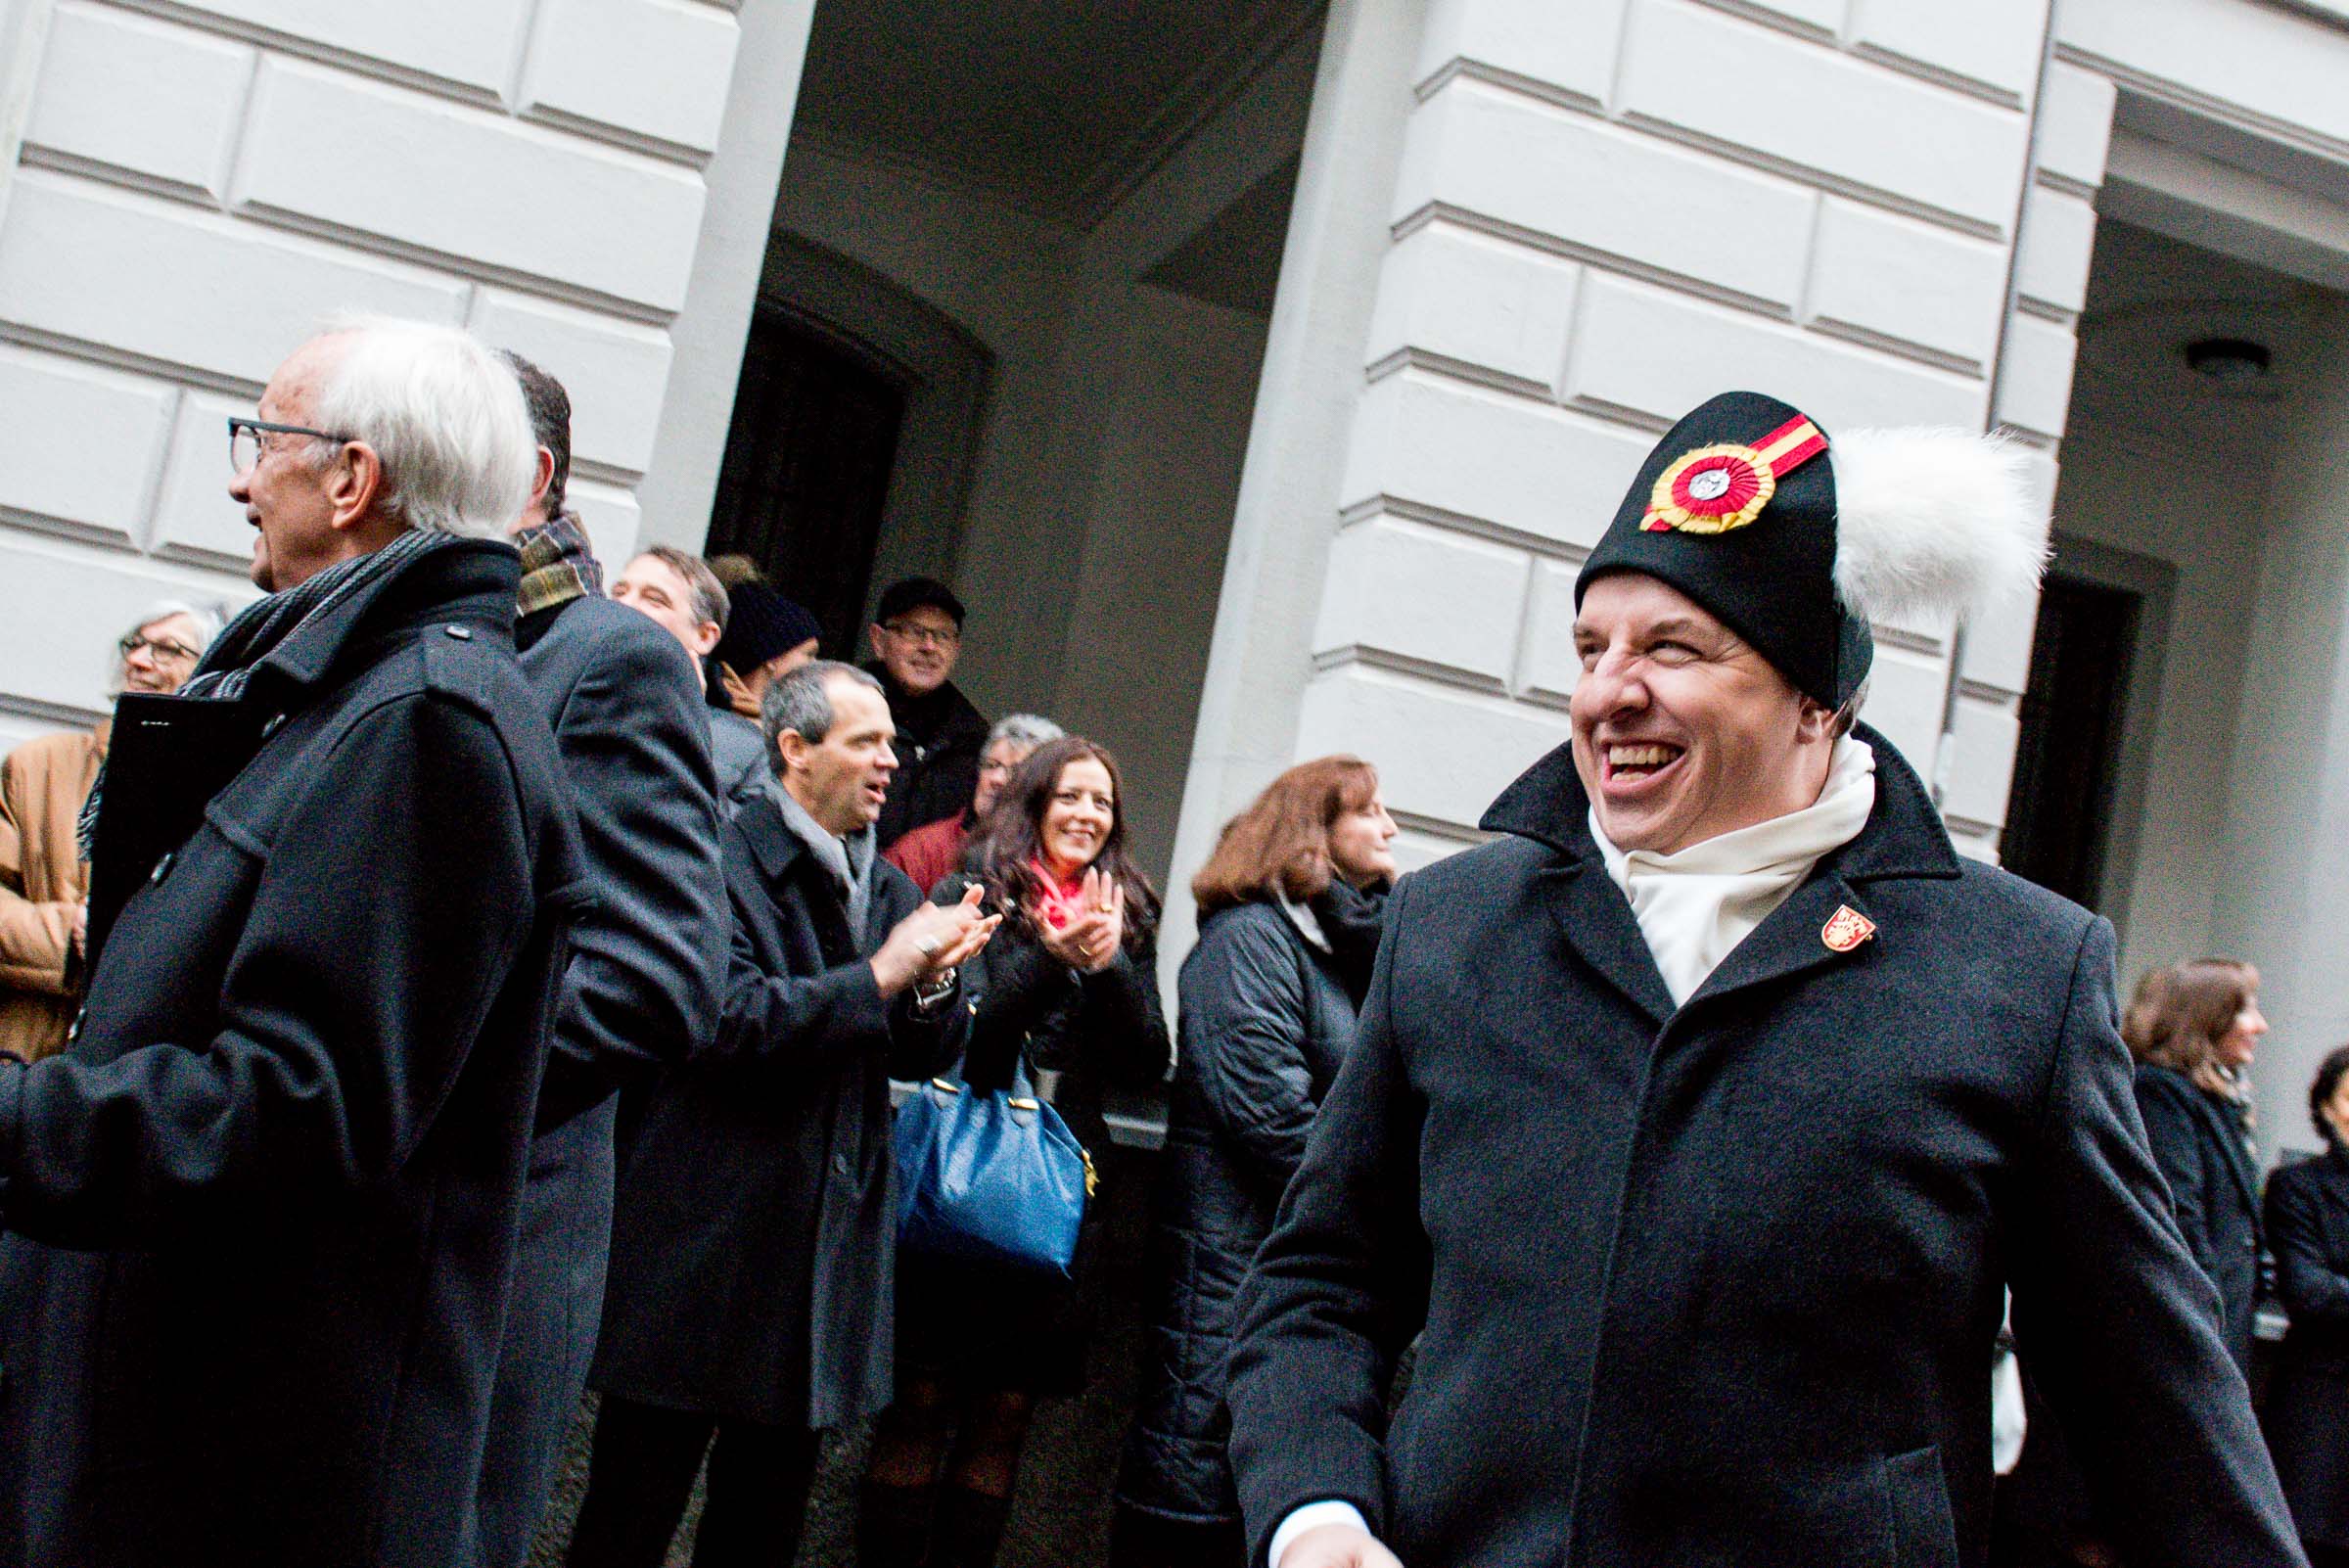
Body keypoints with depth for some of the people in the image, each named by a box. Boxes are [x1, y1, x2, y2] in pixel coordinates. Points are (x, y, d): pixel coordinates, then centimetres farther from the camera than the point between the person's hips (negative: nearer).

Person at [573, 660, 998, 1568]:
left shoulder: (887, 888, 13)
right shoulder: (721, 862, -9)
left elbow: (919, 1058, 13)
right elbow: (731, 1022, -21)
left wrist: (934, 983, -8)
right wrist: (882, 974, -19)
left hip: (826, 1248, 7)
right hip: (705, 1247, -7)